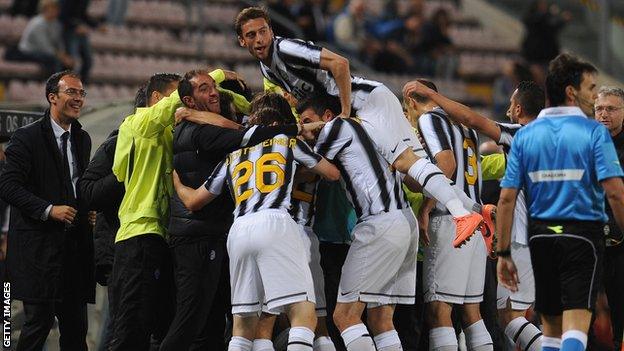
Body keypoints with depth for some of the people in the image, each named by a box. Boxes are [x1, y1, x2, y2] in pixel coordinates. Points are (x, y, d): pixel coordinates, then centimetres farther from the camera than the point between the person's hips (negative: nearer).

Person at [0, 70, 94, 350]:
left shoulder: (82, 138, 16)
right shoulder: (27, 137, -6)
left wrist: (88, 210, 11)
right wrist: (48, 210, -18)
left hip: (75, 243, 7)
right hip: (38, 245, -7)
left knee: (76, 325, 6)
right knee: (39, 320, -8)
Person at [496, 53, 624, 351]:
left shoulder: (525, 135, 6)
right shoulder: (594, 132, -6)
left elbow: (507, 198, 2)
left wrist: (504, 254, 6)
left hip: (540, 236, 4)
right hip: (583, 235, -4)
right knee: (575, 327, -10)